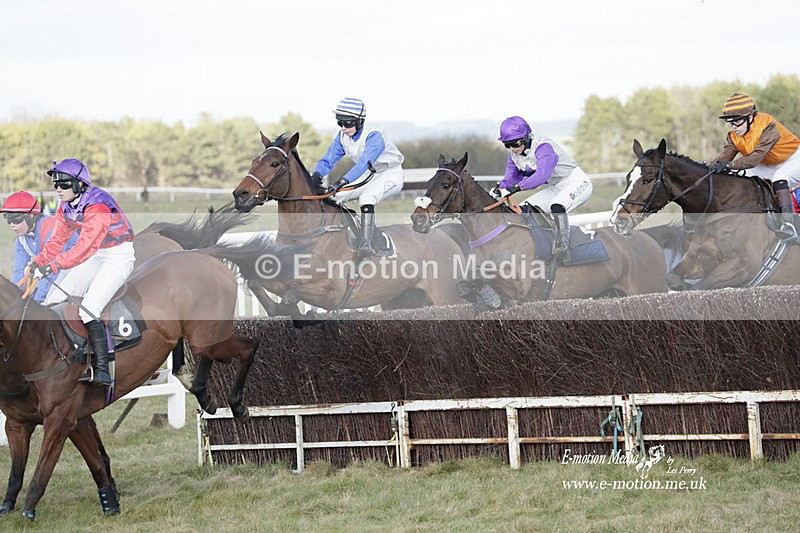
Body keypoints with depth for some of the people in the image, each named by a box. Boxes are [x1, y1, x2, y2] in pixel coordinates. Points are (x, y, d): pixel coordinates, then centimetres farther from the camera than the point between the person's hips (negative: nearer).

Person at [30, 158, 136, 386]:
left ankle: (102, 371, -25)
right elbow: (57, 240, 6)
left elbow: (84, 247, -35)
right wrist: (38, 262, -10)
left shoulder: (97, 207, -27)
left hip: (118, 256, -9)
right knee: (54, 300, 1)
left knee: (88, 309, -24)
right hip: (95, 257, 9)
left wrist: (52, 265, -39)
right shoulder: (66, 207, 0)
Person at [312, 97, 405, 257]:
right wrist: (316, 175, -27)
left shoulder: (374, 136, -30)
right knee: (331, 196, -4)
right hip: (369, 175, 8)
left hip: (392, 174, -8)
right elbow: (328, 159, -5)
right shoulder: (342, 137, -7)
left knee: (366, 197, -36)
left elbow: (363, 163, -42)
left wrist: (343, 181, -54)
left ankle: (365, 244, -38)